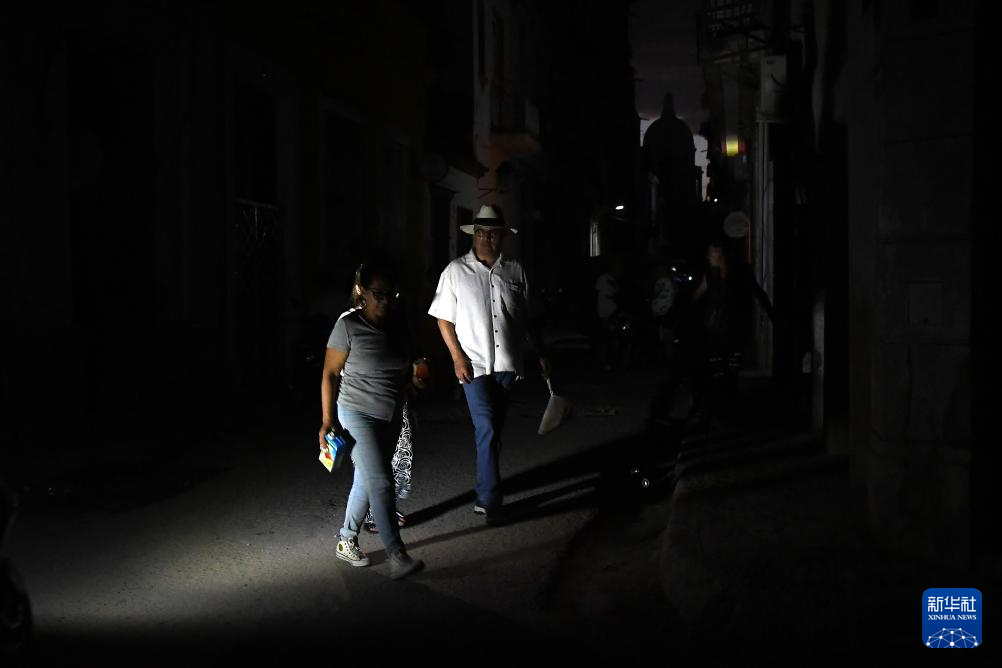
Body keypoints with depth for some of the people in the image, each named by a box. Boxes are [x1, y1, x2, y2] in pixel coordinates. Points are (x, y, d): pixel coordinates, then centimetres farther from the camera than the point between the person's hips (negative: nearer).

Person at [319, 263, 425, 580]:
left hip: (391, 416, 6)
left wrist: (414, 374, 0)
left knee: (367, 481, 15)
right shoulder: (348, 325, -13)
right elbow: (330, 375, -10)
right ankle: (397, 556, -15)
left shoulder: (396, 323, 4)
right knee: (381, 483, -13)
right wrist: (328, 419, -12)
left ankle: (347, 541, 31)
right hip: (358, 415, -6)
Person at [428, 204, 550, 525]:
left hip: (506, 363, 4)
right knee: (487, 429, -12)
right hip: (475, 365, -4)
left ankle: (487, 489, 28)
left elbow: (526, 319, 16)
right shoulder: (456, 270, -1)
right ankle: (489, 500, -9)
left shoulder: (515, 271, 7)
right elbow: (444, 318, 0)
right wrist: (458, 357, -9)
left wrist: (540, 353, 15)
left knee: (495, 429, 13)